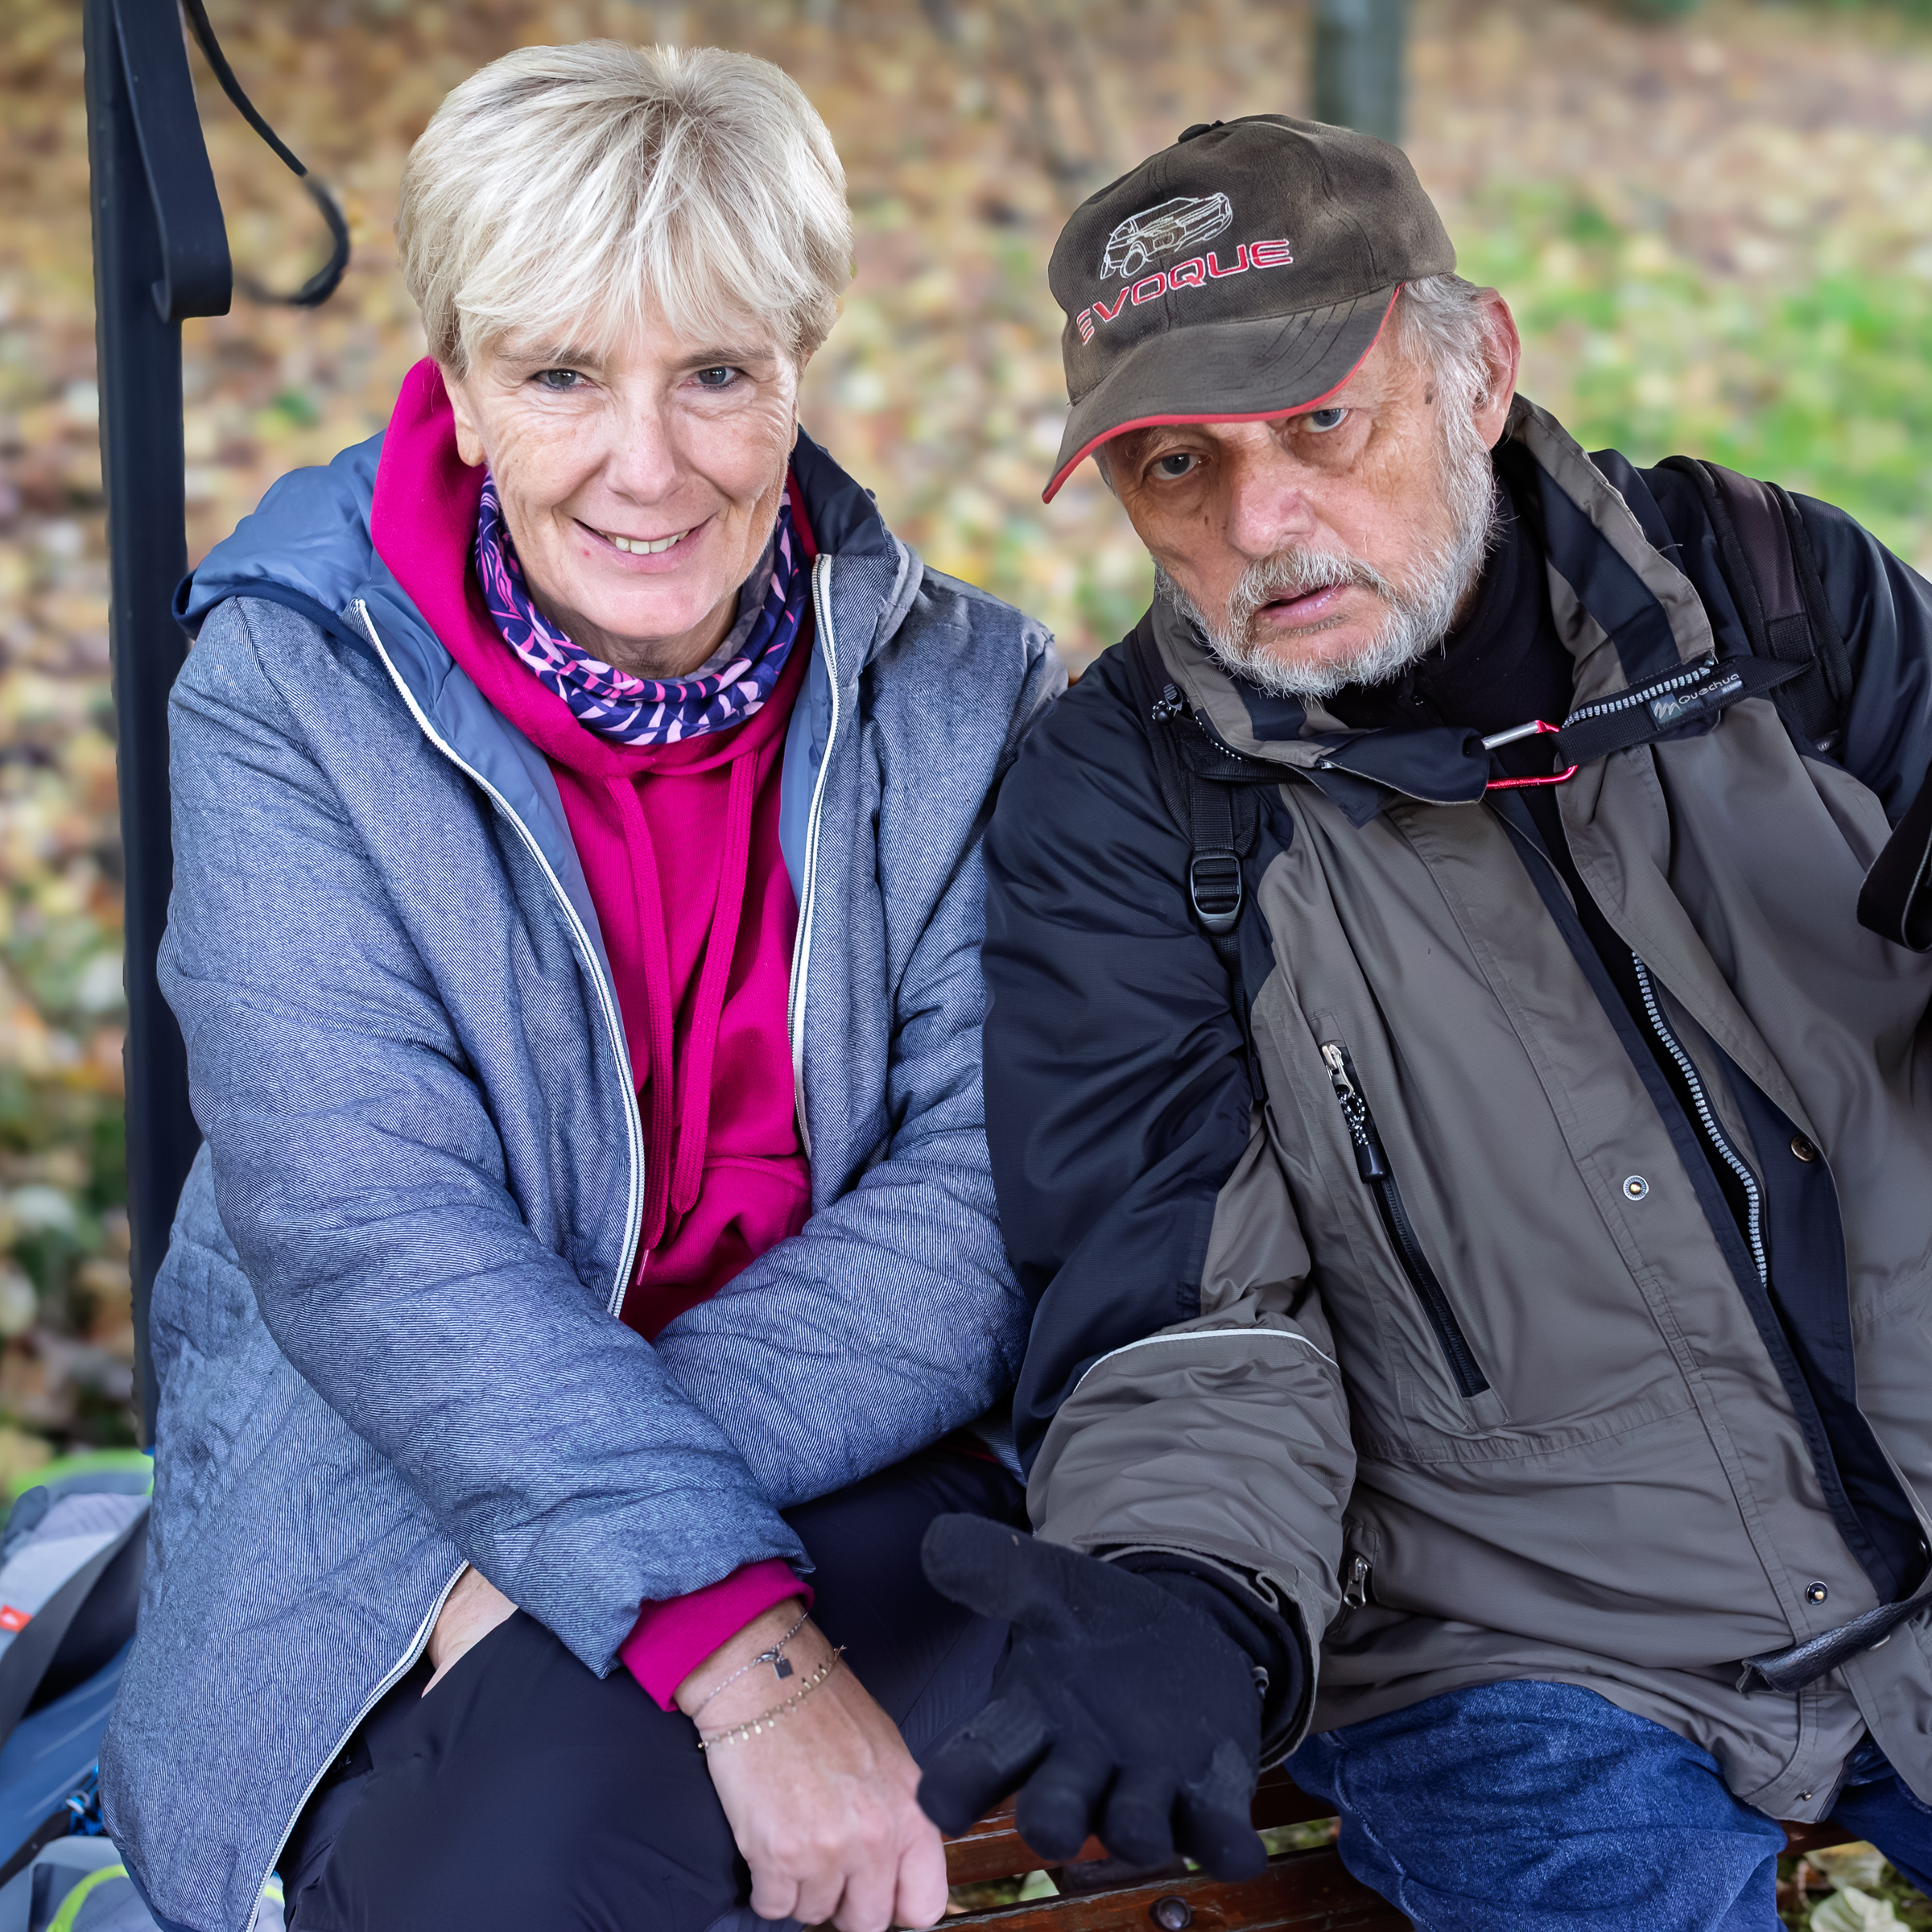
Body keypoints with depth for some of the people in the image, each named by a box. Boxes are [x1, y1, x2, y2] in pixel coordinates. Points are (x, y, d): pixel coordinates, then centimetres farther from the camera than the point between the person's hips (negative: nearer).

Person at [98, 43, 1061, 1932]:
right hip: (380, 1501, -1)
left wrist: (566, 1526, -23)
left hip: (853, 1476, 1)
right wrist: (725, 1627, -30)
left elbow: (993, 1195, -10)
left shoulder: (963, 698, 0)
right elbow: (363, 1227, -17)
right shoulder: (288, 695, -6)